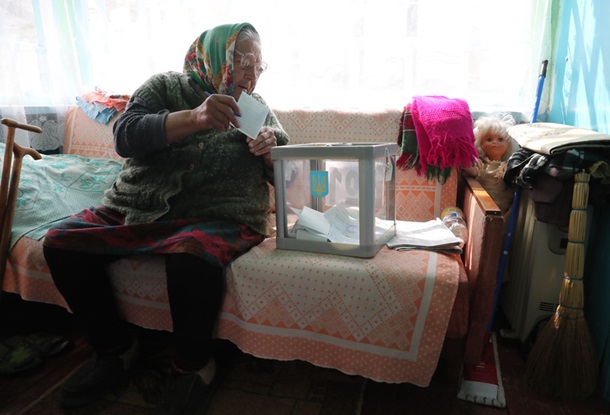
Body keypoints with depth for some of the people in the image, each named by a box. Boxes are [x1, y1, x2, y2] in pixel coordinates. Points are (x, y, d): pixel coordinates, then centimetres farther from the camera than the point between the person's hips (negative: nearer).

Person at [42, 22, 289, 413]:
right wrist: (194, 118, -24)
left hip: (219, 217, -2)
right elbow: (126, 137, -9)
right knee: (61, 242, -12)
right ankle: (115, 349, 7)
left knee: (191, 256, -34)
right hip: (140, 208, 3)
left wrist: (271, 153, -13)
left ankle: (193, 365, -6)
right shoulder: (166, 86, 8)